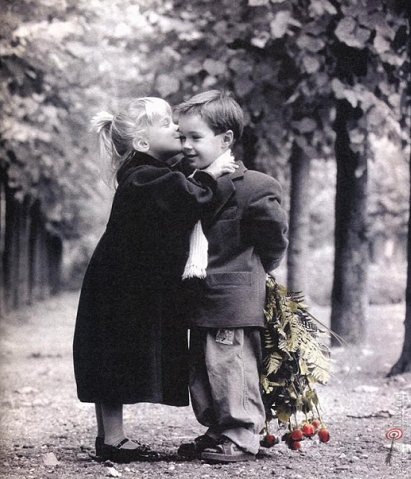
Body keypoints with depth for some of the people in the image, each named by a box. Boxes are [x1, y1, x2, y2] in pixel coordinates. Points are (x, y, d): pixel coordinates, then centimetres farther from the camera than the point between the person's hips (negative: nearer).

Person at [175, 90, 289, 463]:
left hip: (234, 300, -9)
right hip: (202, 300, 9)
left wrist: (256, 270, 2)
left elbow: (275, 235, -9)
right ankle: (216, 433, 25)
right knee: (201, 372, 14)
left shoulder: (252, 186, -14)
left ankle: (242, 437, 5)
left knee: (231, 370, -5)